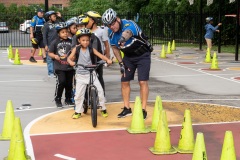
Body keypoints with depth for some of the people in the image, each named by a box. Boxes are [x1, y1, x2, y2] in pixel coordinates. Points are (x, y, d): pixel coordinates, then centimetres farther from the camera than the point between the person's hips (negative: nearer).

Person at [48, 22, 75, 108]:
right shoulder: (55, 42, -1)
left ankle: (68, 99, 26)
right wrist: (55, 56, -14)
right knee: (61, 81, -14)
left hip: (70, 66, 3)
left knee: (69, 83, 8)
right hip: (59, 67, -3)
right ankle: (57, 99, 4)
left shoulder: (71, 42, 5)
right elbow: (50, 53, 4)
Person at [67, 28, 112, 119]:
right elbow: (69, 58, -5)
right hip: (80, 75, 0)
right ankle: (78, 111, 19)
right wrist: (71, 62, -28)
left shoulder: (91, 49, -2)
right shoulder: (76, 49, -2)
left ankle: (103, 109, 9)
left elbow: (100, 55, -11)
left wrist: (108, 60, -28)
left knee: (100, 90, -8)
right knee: (78, 94, 1)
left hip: (91, 74, 0)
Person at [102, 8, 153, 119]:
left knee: (143, 82, -12)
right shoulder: (111, 33, -11)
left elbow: (128, 32, -55)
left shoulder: (129, 24, -30)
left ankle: (143, 110, -4)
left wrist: (123, 38, -77)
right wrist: (121, 63, -3)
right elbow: (115, 48, 3)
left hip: (143, 55, -6)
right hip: (128, 57, 6)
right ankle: (127, 109, 16)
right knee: (124, 82, 4)